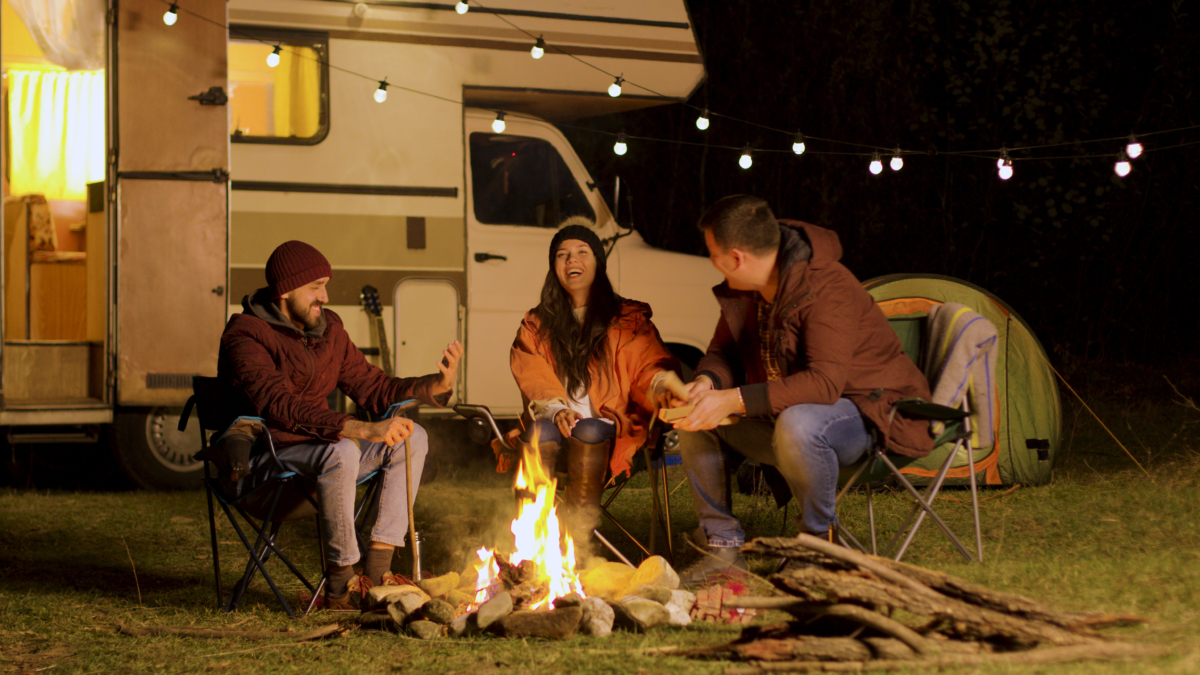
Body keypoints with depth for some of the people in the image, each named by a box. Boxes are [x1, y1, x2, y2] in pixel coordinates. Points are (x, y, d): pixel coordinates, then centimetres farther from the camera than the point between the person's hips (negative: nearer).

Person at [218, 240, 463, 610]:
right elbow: (281, 407, -31)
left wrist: (436, 385, -6)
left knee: (412, 438, -6)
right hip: (262, 460, -9)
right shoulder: (246, 336, -17)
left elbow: (372, 387, 12)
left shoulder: (328, 329, 9)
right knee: (342, 451, -36)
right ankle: (340, 586, -28)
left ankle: (375, 574, -13)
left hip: (317, 447, 9)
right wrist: (363, 430, -40)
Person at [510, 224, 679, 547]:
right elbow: (534, 382, 5)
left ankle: (579, 541, -38)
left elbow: (648, 366, 3)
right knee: (541, 433, -34)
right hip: (554, 424, 1)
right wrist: (556, 411, -15)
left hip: (609, 434, -1)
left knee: (589, 432, -36)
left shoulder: (627, 320, 15)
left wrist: (664, 386, -22)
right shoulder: (536, 326, 19)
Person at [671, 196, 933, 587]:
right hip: (782, 416, 8)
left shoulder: (827, 289, -28)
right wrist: (707, 382, -15)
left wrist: (734, 401, -40)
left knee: (797, 425, -40)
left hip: (869, 415, -8)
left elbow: (824, 382, -36)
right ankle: (724, 548, 1)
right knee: (695, 425, -6)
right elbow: (724, 351, 11)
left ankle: (820, 537, -16)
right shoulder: (742, 291, -2)